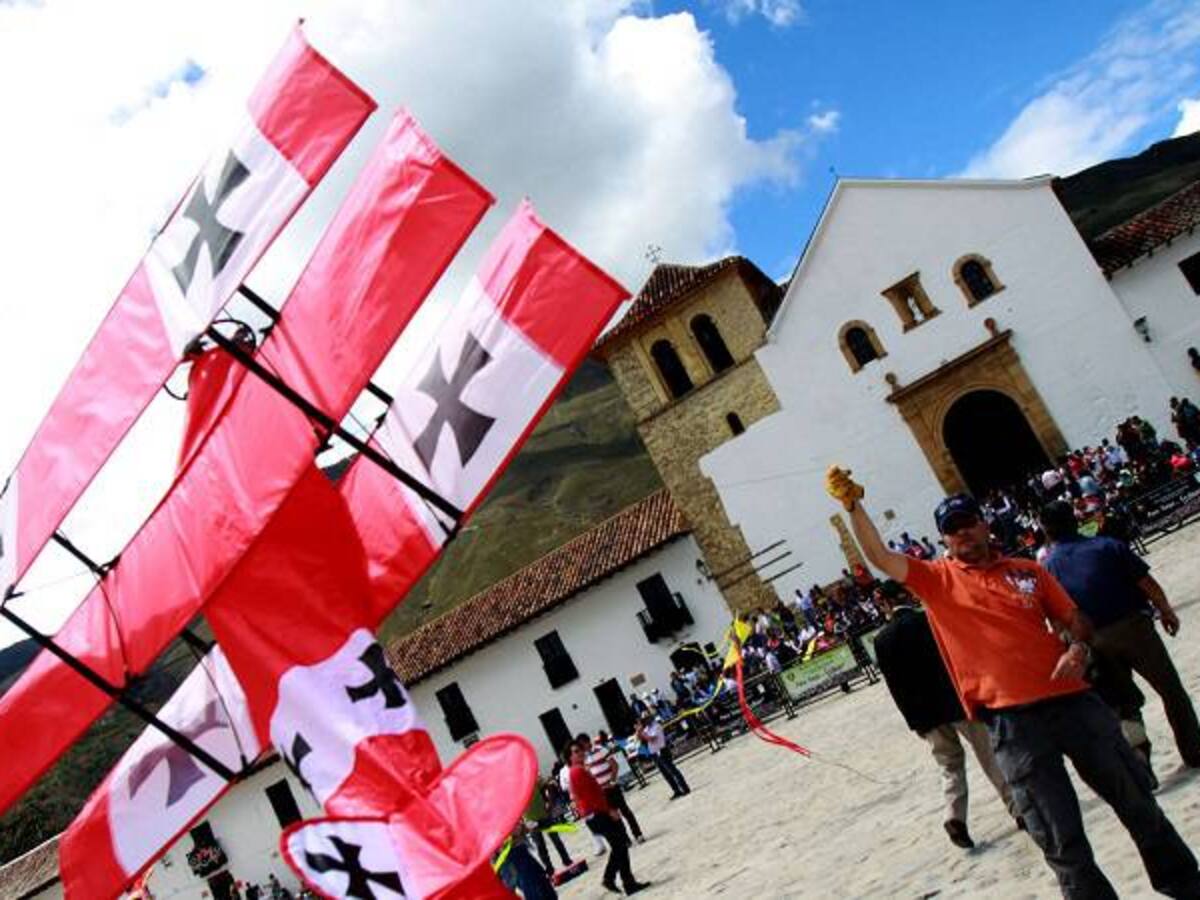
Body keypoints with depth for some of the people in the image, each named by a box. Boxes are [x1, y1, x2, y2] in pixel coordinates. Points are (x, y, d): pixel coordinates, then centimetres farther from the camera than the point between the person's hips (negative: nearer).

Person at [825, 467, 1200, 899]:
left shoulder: (1028, 571, 12)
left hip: (1071, 700, 4)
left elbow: (1075, 620, 14)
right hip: (1013, 721, -3)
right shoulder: (938, 580, 4)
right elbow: (880, 558, -9)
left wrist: (1077, 648, -8)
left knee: (1139, 802, 18)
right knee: (1061, 839, 1)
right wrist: (853, 506, -21)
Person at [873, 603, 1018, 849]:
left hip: (925, 714, 2)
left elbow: (895, 686, 4)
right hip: (959, 700, -2)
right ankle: (1018, 809, 14)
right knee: (990, 758, 10)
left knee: (950, 765, 13)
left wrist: (915, 720, 8)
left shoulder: (881, 640, 6)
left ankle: (955, 817, -5)